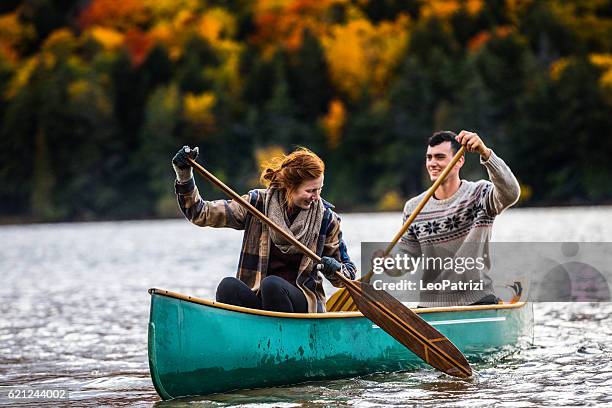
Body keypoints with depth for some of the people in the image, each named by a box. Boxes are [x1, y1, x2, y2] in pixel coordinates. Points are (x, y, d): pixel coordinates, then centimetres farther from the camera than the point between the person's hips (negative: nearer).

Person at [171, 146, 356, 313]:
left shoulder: (326, 218, 1)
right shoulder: (258, 203, 1)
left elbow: (348, 273, 10)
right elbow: (201, 214, -1)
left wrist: (334, 269, -14)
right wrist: (184, 175, -15)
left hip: (305, 304, -1)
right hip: (257, 300, 1)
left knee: (271, 284, -33)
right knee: (228, 286, -29)